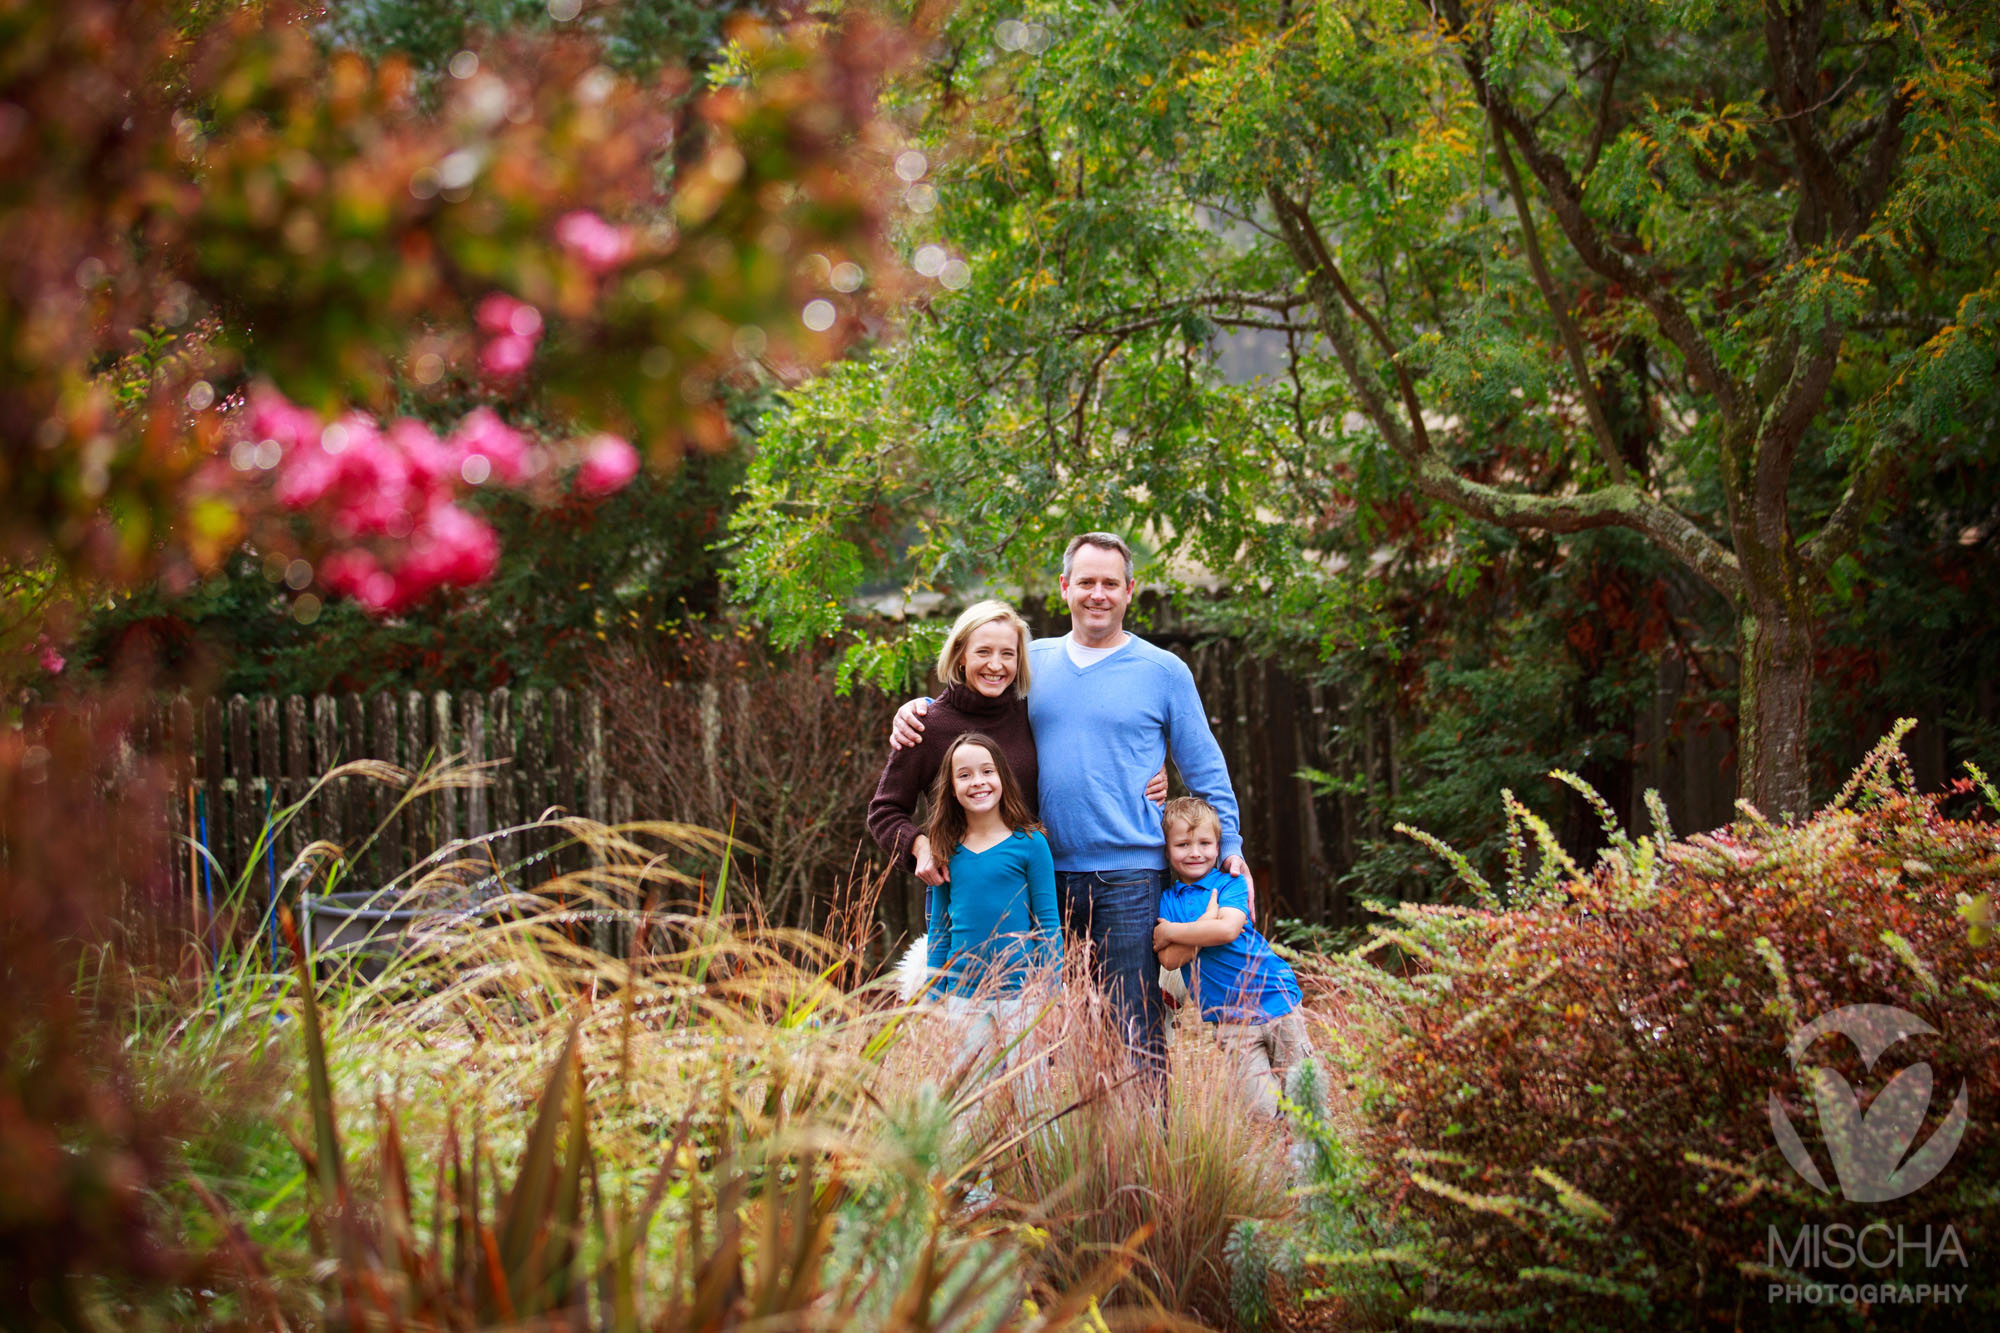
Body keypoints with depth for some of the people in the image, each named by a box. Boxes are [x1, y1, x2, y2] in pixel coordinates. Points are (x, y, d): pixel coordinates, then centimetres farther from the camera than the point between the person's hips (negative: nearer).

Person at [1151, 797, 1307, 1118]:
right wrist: (1212, 910, -13)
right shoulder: (1166, 901, 7)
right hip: (1230, 1018, 1)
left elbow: (1227, 929, -18)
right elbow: (1170, 959, -8)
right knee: (1261, 1109, -10)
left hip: (1276, 999, -1)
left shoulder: (1230, 883, 1)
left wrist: (1170, 931, -10)